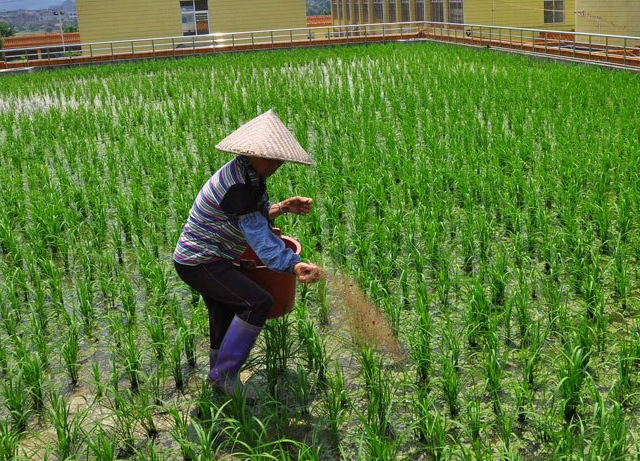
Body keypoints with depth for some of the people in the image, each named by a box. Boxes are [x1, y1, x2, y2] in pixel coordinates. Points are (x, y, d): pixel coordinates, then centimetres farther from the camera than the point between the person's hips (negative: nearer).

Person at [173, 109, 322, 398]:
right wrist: (294, 266, -50)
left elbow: (255, 216, 10)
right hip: (200, 263, -10)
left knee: (225, 321, 20)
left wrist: (283, 207, -8)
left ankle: (222, 382, 36)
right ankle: (225, 371, -8)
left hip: (208, 259, 11)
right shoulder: (236, 185, -28)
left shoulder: (250, 175, 3)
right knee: (258, 302, -21)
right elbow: (257, 234, -38)